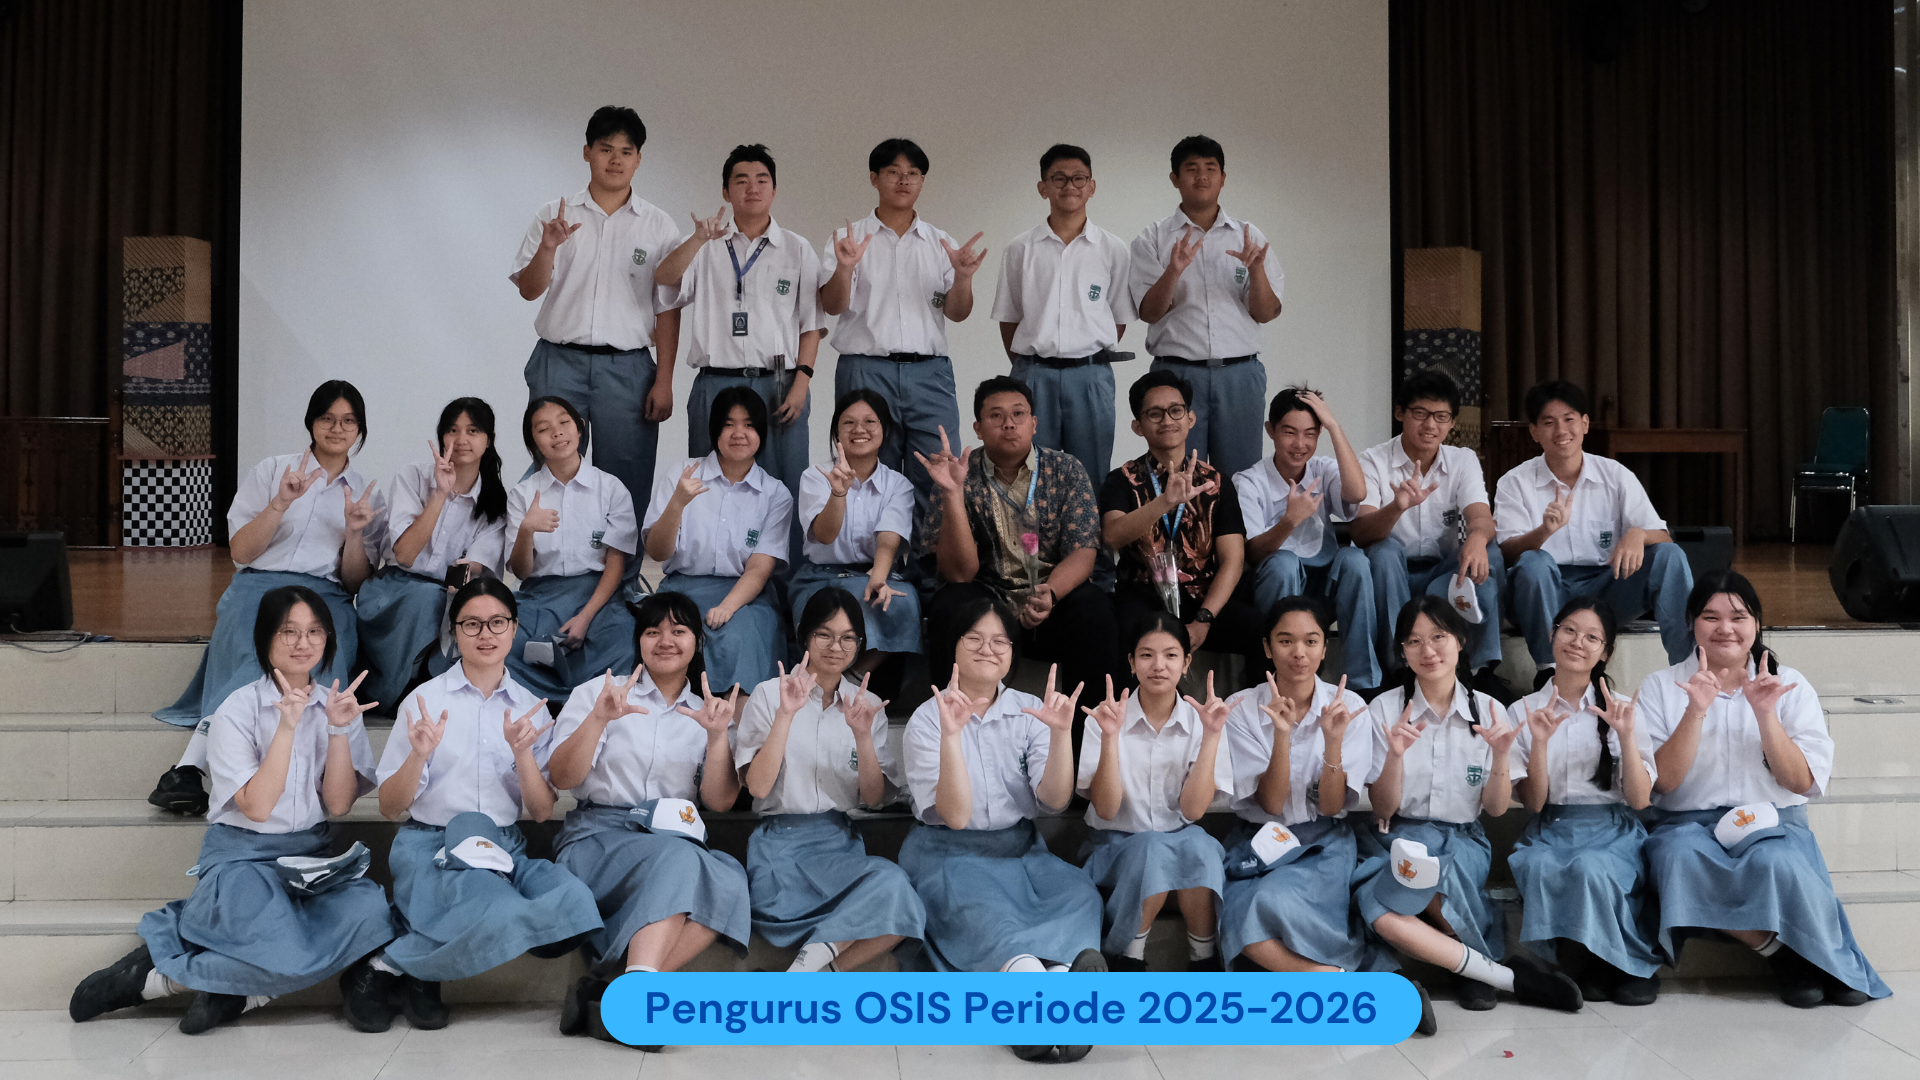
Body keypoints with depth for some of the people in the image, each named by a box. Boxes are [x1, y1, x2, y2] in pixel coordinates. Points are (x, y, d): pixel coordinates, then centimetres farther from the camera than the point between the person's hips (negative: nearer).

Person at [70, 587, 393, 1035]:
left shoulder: (339, 705, 7)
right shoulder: (238, 710, -2)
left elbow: (338, 805, 0)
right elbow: (256, 806, -12)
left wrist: (339, 729, -11)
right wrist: (288, 726, -18)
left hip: (314, 857, 4)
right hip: (242, 855, -4)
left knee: (371, 912, -31)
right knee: (288, 954, -34)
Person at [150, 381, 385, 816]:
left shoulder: (368, 495, 20)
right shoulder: (273, 470, 16)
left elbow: (354, 580, 13)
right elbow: (240, 552, 6)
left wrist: (355, 533, -6)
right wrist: (282, 502, -7)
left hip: (326, 597, 1)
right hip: (260, 586, -1)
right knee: (254, 658, -36)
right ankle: (189, 769, -46)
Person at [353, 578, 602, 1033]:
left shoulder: (531, 708, 13)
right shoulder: (426, 700, 5)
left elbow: (542, 812, 8)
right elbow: (390, 809, 4)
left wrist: (522, 753, -9)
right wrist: (419, 755, -15)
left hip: (505, 849, 4)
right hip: (429, 846, -4)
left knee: (573, 900, -29)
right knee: (500, 913, -36)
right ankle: (379, 969, -12)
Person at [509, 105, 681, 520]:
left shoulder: (658, 226, 7)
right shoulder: (554, 216, 9)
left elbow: (667, 310, 4)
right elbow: (528, 290, 4)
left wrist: (664, 381, -3)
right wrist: (547, 248, -16)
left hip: (628, 368, -1)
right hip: (559, 363, 1)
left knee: (625, 485, -1)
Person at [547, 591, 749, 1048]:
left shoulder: (708, 711, 18)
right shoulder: (597, 692, 12)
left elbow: (719, 801, 7)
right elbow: (562, 778, 0)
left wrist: (718, 735, -8)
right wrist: (599, 719, -16)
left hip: (678, 843, 3)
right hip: (597, 836, -3)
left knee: (729, 880, -32)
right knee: (679, 859, -36)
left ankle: (611, 988, -38)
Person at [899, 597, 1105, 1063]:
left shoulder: (1030, 712, 6)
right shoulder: (928, 719, -3)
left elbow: (1055, 800, -5)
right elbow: (955, 815, -14)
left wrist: (1061, 732, -19)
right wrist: (951, 735, -26)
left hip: (1019, 850, 4)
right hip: (949, 854, -3)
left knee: (1080, 893, -28)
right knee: (979, 910, -37)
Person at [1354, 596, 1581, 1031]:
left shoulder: (1488, 711, 4)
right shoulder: (1385, 709, 1)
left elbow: (1496, 809, 5)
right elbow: (1383, 808, -2)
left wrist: (1501, 755, -13)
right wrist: (1395, 755, -21)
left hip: (1461, 841, 0)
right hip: (1397, 838, 0)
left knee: (1436, 875, -38)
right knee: (1383, 916, -33)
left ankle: (1473, 970, -11)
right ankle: (1508, 977, -21)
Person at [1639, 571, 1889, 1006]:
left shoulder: (1790, 685, 9)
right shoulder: (1661, 687, 6)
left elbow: (1803, 783, 0)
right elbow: (1662, 781, -6)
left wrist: (1765, 714, -13)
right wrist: (1696, 712, -16)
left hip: (1772, 825, 0)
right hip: (1688, 825, 0)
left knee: (1776, 864, -35)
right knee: (1679, 857, -35)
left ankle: (1834, 964, -9)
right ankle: (1779, 951, -16)